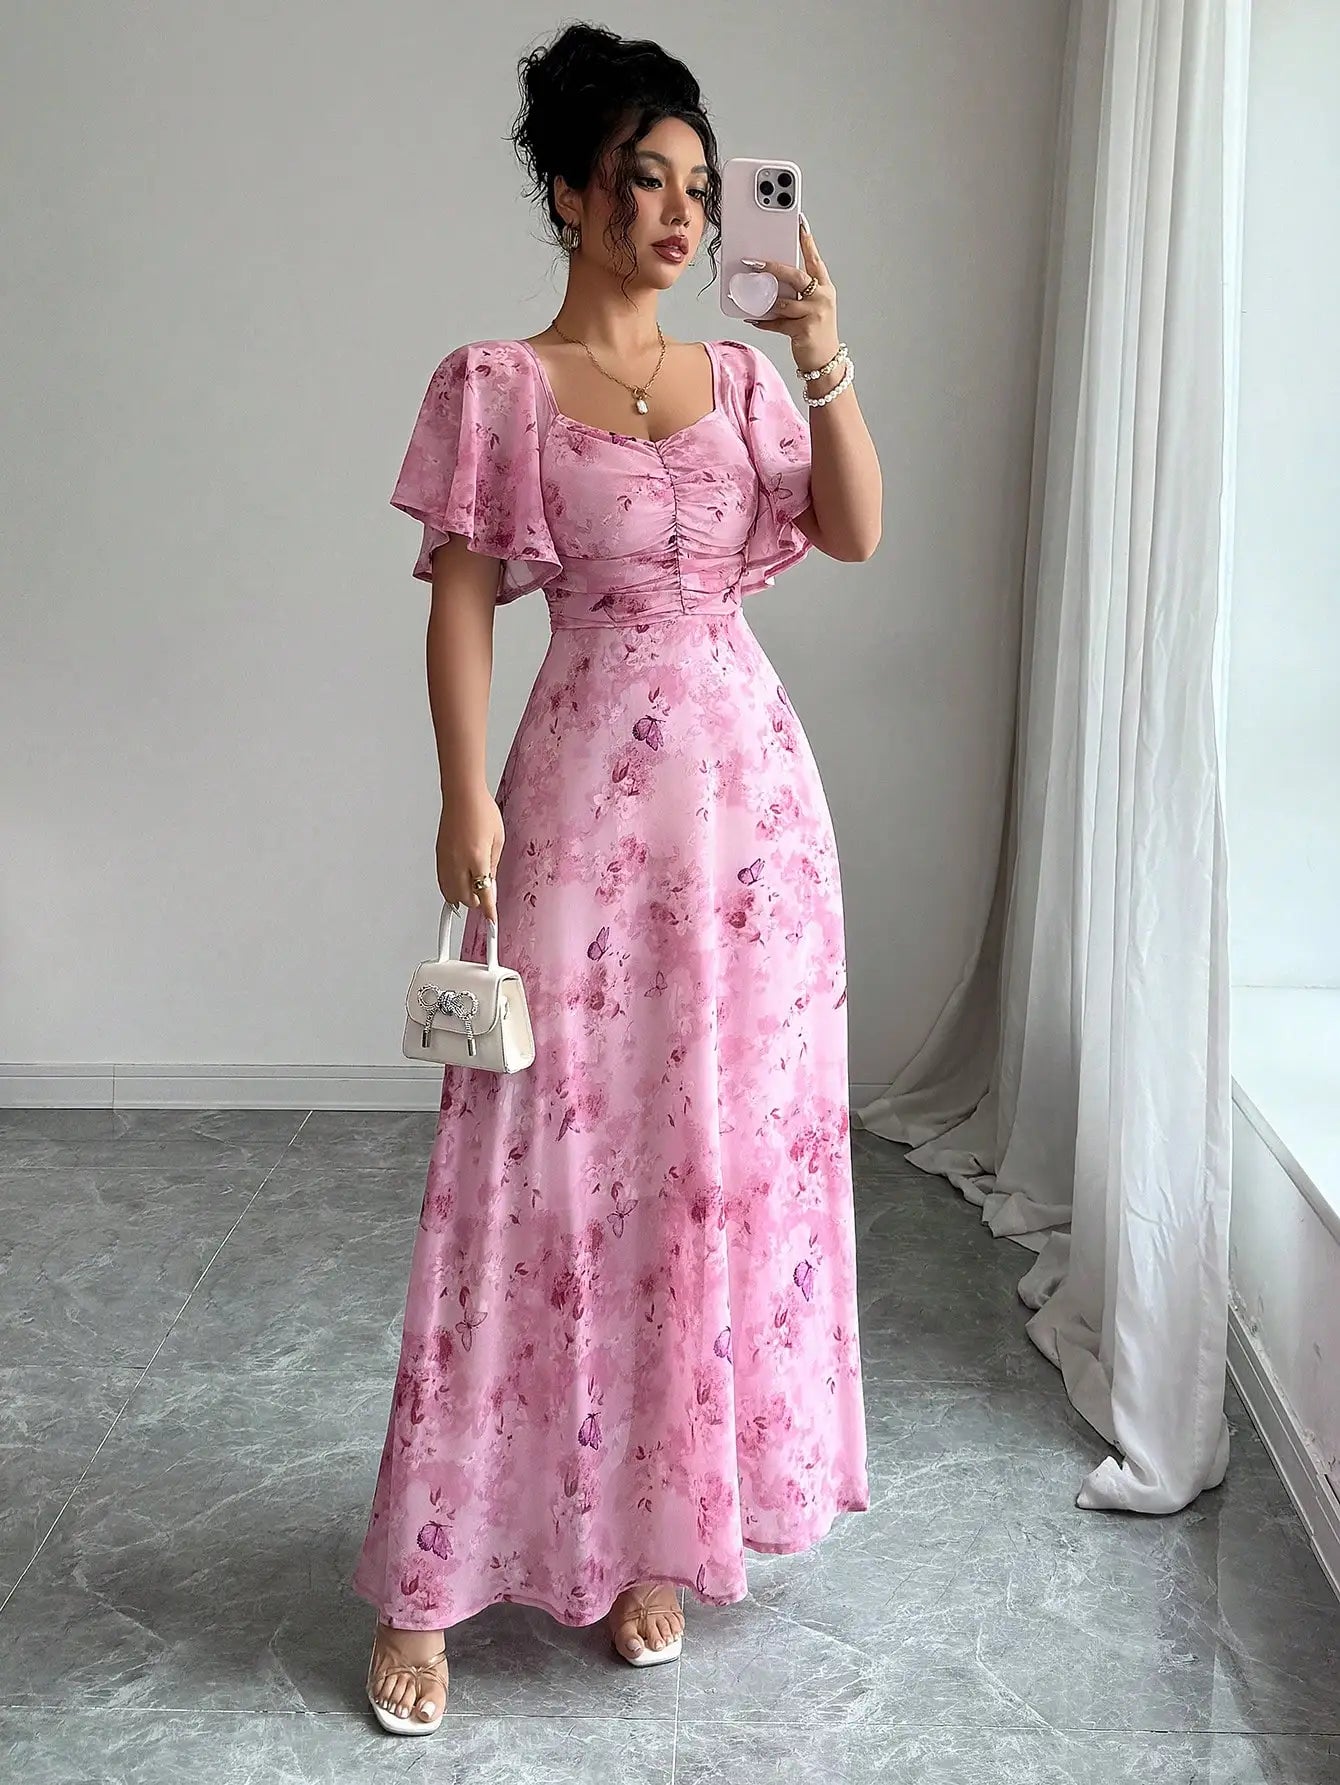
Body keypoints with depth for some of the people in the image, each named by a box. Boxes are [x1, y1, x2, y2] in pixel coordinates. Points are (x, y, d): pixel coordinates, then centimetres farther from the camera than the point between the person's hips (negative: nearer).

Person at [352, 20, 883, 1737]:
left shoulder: (737, 377, 11)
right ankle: (427, 1588, 10)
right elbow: (459, 604, -5)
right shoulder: (494, 386, -1)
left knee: (728, 1147, 7)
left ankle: (660, 1529, 24)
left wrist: (825, 363, -11)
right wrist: (466, 804, -13)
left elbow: (855, 534, 0)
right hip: (586, 798, -4)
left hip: (751, 787, 5)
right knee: (543, 1160, -3)